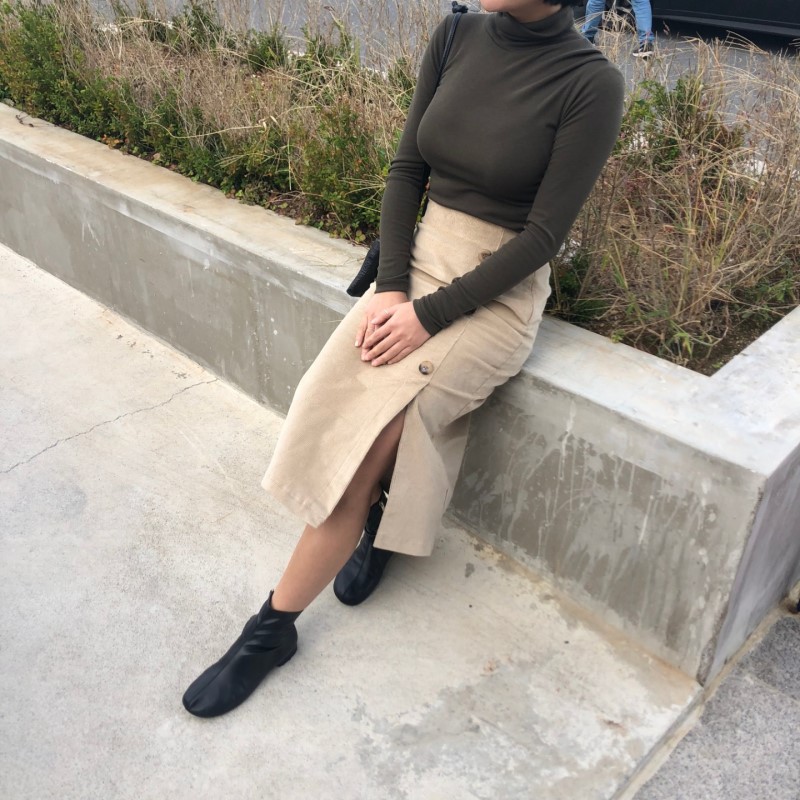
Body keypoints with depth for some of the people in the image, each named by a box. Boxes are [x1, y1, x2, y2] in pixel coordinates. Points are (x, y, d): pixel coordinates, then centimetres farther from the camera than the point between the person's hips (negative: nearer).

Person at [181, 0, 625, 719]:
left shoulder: (592, 84, -13)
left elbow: (543, 234, -14)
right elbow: (407, 169, 4)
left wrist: (429, 314, -18)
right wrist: (391, 286, -9)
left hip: (500, 290, -4)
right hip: (420, 256, 5)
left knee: (371, 422, -21)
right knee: (345, 405, -20)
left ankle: (274, 626, -5)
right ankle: (381, 518, 12)